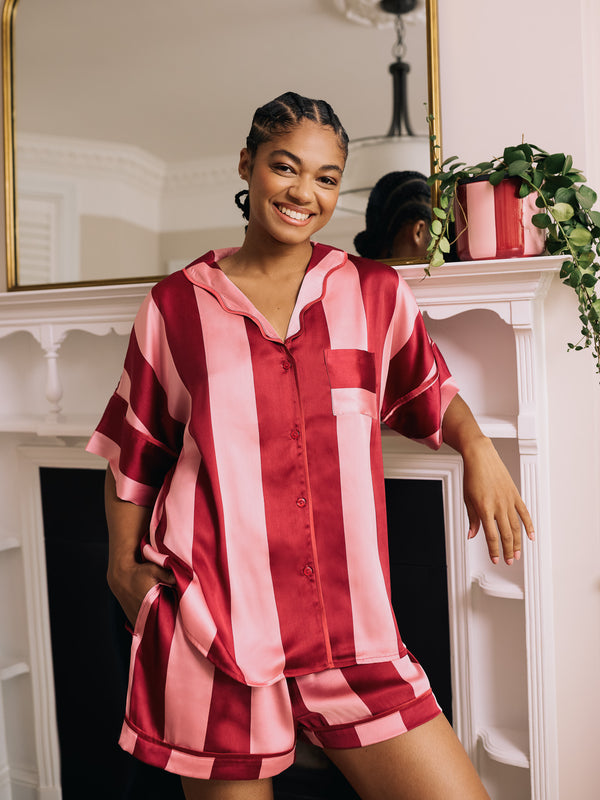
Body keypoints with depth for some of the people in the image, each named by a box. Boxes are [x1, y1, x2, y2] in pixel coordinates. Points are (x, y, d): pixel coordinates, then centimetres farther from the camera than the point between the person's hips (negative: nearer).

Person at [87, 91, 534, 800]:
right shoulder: (176, 305, 3)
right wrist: (125, 564, 12)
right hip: (212, 629, -1)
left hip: (348, 628, 2)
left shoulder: (375, 294, 6)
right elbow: (134, 449, 12)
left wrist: (476, 446, 2)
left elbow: (429, 391, 21)